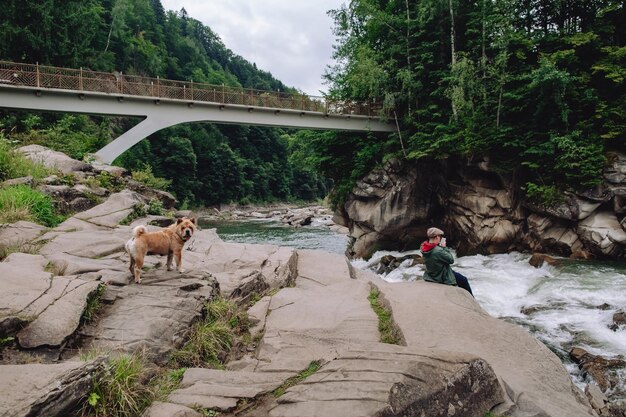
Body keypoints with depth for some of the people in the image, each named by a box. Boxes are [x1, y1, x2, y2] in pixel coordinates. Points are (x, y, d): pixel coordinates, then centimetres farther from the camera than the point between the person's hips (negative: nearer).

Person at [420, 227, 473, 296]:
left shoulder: (424, 248, -9)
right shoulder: (438, 251, -34)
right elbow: (451, 260, -19)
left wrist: (441, 247, -6)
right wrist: (444, 247, -15)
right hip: (443, 278, -8)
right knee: (464, 280, 14)